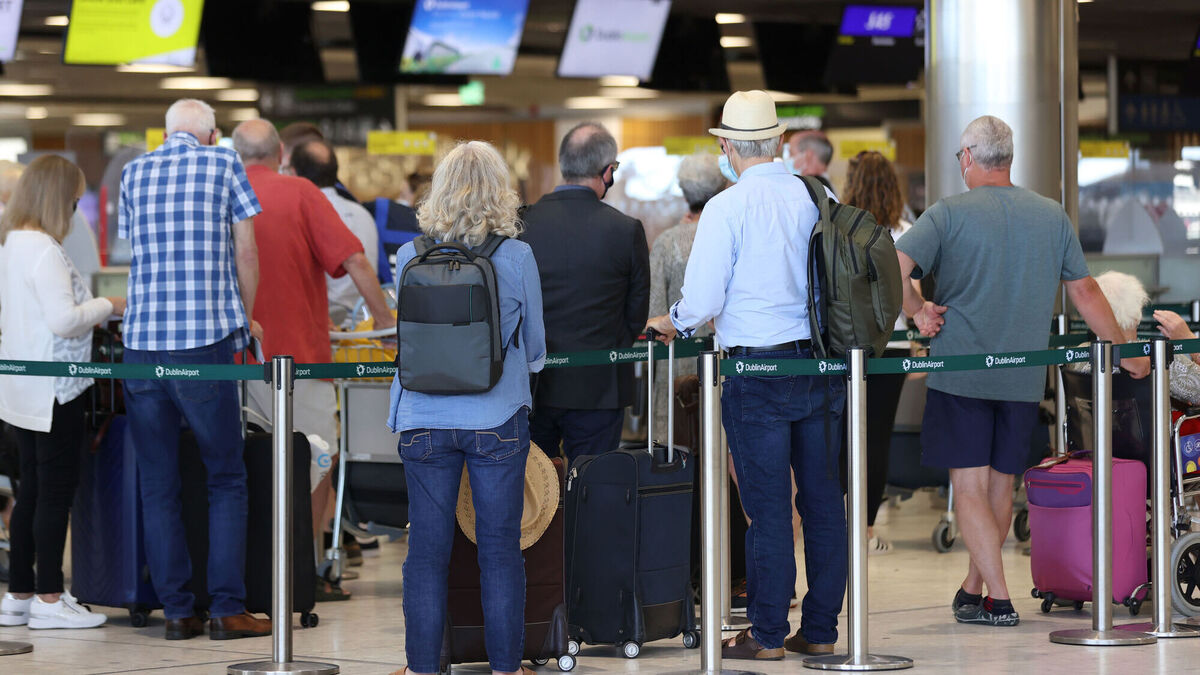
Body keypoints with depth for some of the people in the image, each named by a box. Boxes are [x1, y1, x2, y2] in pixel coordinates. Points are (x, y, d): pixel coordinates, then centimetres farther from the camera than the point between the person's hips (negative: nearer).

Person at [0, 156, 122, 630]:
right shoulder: (43, 249, -18)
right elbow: (64, 320, -23)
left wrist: (93, 309, 18)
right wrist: (108, 305, -7)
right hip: (53, 390, -9)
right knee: (56, 492, -3)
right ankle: (49, 599, 1)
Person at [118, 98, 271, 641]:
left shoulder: (133, 173, 13)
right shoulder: (223, 164, 4)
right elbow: (245, 252, 3)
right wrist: (245, 316, 18)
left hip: (141, 344, 3)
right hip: (205, 340, -3)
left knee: (157, 484, 7)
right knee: (226, 479, 4)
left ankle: (176, 610, 6)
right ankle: (227, 609, -1)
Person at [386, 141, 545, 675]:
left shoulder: (410, 257, -3)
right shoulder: (517, 257, -6)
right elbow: (534, 348, 5)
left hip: (424, 419, 1)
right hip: (498, 421, -1)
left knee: (427, 549, 7)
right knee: (500, 549, 6)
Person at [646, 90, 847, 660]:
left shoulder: (727, 208, -11)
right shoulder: (817, 198, 2)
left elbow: (702, 301, -10)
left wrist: (671, 324, 11)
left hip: (758, 372, -5)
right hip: (822, 366, 5)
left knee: (767, 507, 0)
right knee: (822, 500, 9)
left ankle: (767, 634, 5)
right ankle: (821, 629, 15)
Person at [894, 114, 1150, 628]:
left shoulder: (948, 214, -6)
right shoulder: (1052, 216, 6)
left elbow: (894, 267, -18)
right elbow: (1085, 292, 11)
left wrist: (918, 312, -2)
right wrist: (1125, 354, 20)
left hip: (960, 370, -4)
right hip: (1023, 378, 4)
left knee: (969, 487, -1)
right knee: (1000, 484, 15)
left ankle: (999, 599, -7)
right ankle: (974, 586, 24)